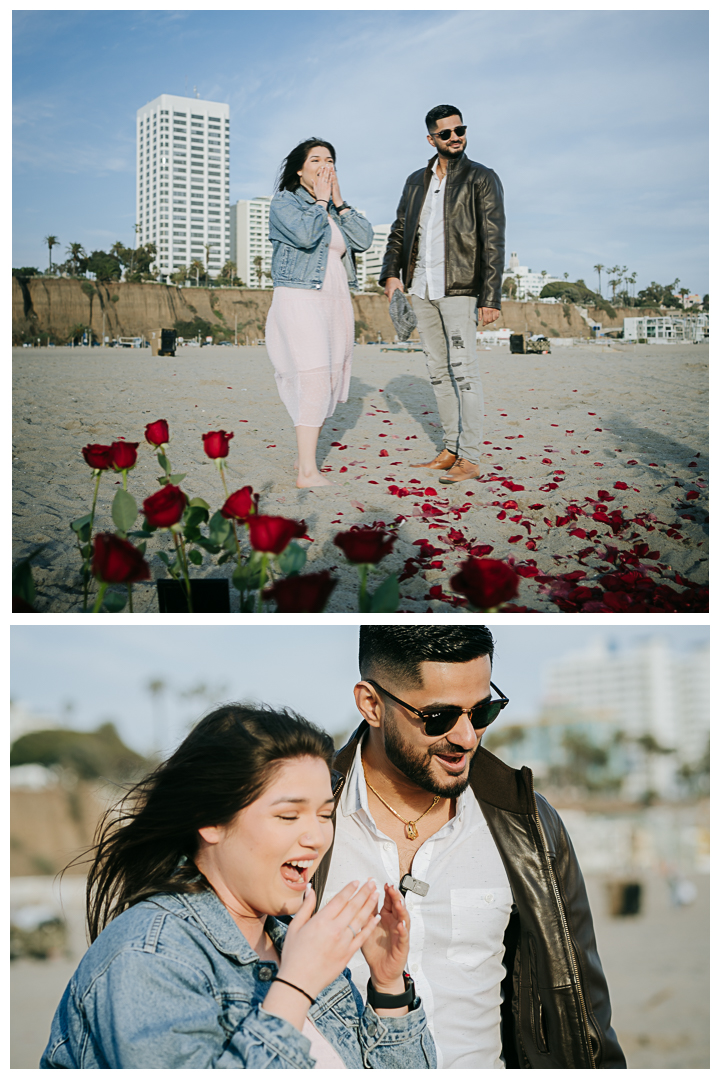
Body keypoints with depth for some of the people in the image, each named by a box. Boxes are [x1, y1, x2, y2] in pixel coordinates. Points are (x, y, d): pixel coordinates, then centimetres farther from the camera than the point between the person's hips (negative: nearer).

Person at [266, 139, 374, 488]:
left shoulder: (336, 208, 18)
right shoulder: (284, 203, -1)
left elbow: (364, 239, 3)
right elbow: (305, 234, -21)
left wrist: (338, 202, 0)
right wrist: (320, 200, -7)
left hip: (336, 302, 7)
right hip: (299, 300, -7)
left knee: (330, 380, 6)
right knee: (312, 378, -17)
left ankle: (306, 456, 18)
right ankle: (307, 472, -20)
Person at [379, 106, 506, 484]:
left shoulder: (482, 179, -2)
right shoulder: (416, 182, 14)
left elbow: (493, 241, -8)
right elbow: (399, 231, 20)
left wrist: (491, 297, -15)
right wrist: (391, 273, 3)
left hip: (460, 289, -6)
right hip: (422, 289, 6)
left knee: (463, 372, -8)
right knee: (439, 372, 9)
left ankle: (470, 460, -6)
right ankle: (451, 450, 17)